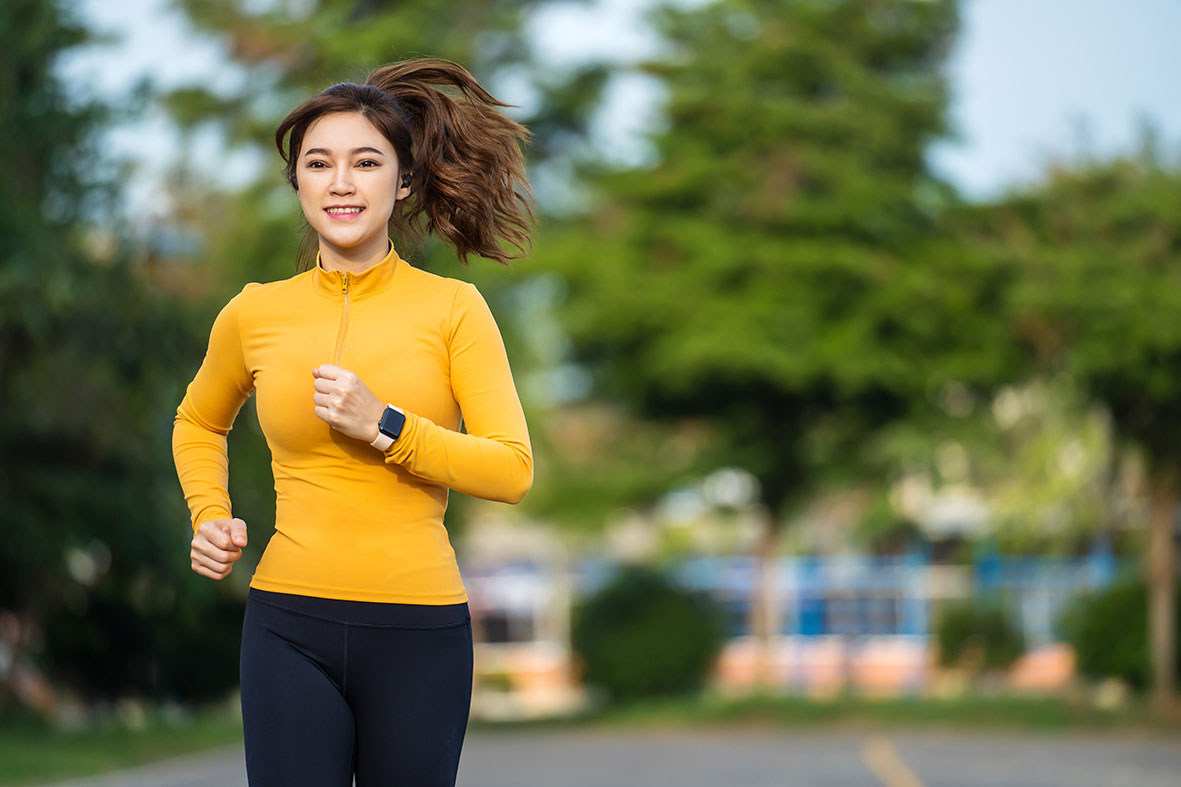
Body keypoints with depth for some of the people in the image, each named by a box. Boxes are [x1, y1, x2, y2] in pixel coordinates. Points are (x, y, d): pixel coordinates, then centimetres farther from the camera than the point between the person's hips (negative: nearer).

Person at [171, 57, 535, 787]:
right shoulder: (254, 314, 5)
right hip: (291, 625, 1)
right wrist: (209, 516, 7)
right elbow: (198, 424, 24)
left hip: (420, 628, -1)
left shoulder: (453, 307, -1)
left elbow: (514, 469, -6)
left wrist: (384, 426, -15)